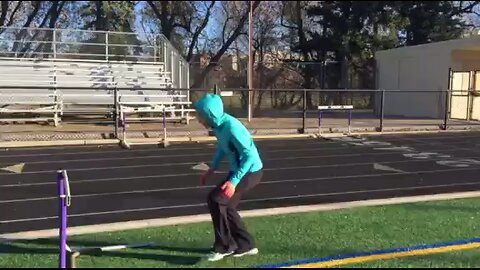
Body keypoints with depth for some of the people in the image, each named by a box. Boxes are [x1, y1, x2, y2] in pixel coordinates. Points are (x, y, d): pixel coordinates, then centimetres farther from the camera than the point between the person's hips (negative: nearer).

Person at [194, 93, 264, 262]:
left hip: (250, 172, -9)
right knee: (225, 206, 11)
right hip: (239, 170, 9)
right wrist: (211, 169, 12)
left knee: (215, 200, -14)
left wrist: (233, 181, -33)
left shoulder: (231, 127, -28)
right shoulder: (218, 125, 0)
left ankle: (224, 246, 0)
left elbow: (249, 155, -30)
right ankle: (246, 245, 23)